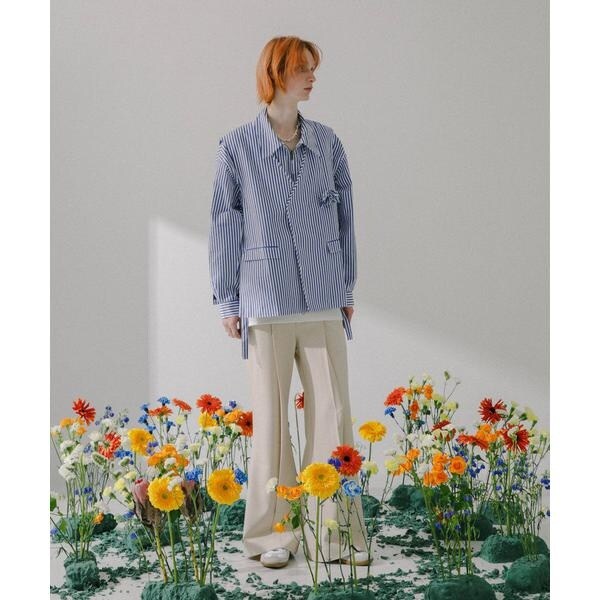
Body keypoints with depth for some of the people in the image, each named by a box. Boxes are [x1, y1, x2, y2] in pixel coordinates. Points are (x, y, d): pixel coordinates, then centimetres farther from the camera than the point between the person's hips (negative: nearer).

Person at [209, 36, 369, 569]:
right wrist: (227, 301, 3)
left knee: (333, 413, 2)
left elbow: (344, 218, 12)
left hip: (324, 303, 3)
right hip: (266, 301, -2)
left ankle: (336, 534, 13)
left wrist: (348, 288, 12)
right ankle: (273, 534, 17)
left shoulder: (328, 142, 8)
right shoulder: (237, 146, 0)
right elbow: (225, 227, 3)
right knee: (271, 417, 4)